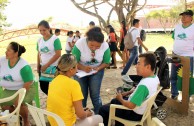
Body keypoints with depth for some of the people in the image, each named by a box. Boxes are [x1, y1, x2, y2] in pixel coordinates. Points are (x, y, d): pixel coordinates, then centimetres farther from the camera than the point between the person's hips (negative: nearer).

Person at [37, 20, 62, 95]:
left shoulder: (55, 39, -12)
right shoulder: (39, 40, 6)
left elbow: (58, 54, -17)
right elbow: (39, 54, 14)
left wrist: (47, 65, -16)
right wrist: (38, 66, 10)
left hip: (53, 67, -6)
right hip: (43, 67, 6)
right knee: (43, 87, 10)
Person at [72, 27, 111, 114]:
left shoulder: (105, 46, -22)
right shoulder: (79, 44, -28)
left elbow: (106, 62, -8)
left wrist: (98, 68, -27)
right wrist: (83, 68, -37)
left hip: (97, 71, 1)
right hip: (80, 71, 0)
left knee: (95, 95, -2)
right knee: (82, 95, 4)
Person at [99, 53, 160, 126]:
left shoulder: (144, 85, -37)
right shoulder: (155, 78, -7)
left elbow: (131, 105, -31)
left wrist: (120, 99, -12)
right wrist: (127, 93, 6)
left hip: (135, 114, -9)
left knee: (103, 109, 2)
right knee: (113, 101, 29)